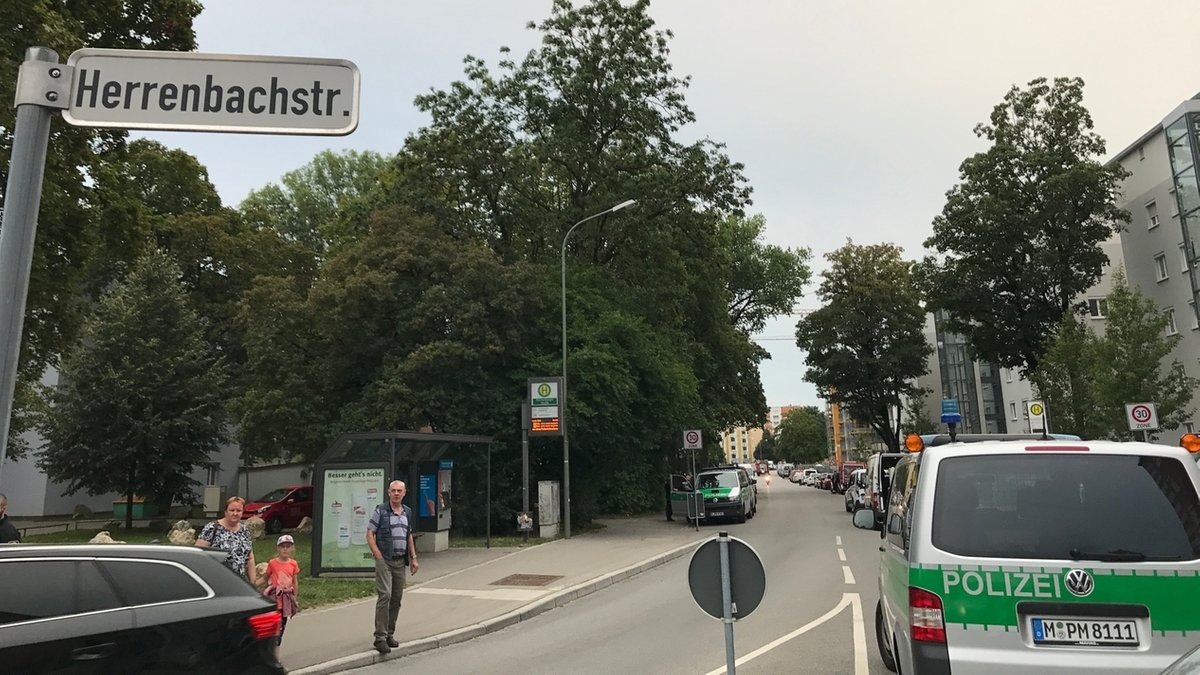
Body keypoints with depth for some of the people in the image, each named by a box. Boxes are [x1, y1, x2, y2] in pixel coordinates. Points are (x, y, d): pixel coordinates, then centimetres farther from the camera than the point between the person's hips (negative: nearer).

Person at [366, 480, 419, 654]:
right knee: (385, 596, -14)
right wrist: (379, 557, -12)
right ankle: (380, 637, -9)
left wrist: (413, 558, 13)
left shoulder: (408, 512, 13)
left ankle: (390, 634, 21)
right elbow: (370, 535, -5)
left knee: (397, 599, 9)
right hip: (385, 560, -6)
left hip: (400, 561, 6)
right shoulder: (380, 511, -4)